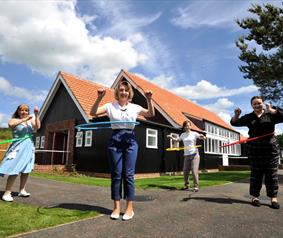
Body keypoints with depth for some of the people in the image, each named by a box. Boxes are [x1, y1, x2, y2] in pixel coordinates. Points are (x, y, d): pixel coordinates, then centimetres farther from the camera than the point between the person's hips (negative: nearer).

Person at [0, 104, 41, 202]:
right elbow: (10, 124, -25)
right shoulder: (15, 120, -2)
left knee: (26, 170, 11)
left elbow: (37, 126, -7)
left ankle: (22, 190, 23)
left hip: (29, 147, 6)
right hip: (19, 147, -5)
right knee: (15, 170, -11)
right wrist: (24, 119, -27)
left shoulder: (30, 121, 10)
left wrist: (36, 115, -12)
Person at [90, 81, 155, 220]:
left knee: (128, 174, -1)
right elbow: (93, 113, 0)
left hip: (130, 141, 0)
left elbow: (151, 114, 10)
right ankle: (116, 208, 13)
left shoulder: (135, 107, 10)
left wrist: (149, 100, -4)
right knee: (116, 174, 3)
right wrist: (99, 98, -13)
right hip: (115, 140, 0)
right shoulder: (110, 106, 6)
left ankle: (129, 208, 9)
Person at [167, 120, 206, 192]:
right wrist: (171, 137, 8)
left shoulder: (194, 133, -1)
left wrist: (202, 136, -29)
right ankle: (186, 185, 21)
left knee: (194, 171, -9)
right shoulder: (183, 135, 10)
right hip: (186, 155, 4)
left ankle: (196, 186, 2)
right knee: (185, 171, 5)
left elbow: (204, 138, -6)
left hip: (194, 154, -4)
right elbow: (177, 140, 26)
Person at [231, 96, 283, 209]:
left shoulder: (270, 114, 5)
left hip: (270, 147, 0)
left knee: (271, 173, 4)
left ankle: (273, 198, 11)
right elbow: (235, 123, 5)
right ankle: (255, 197, 11)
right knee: (256, 173, 4)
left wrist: (271, 110, -18)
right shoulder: (248, 117, 8)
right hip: (255, 149, 0)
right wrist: (236, 115, -14)